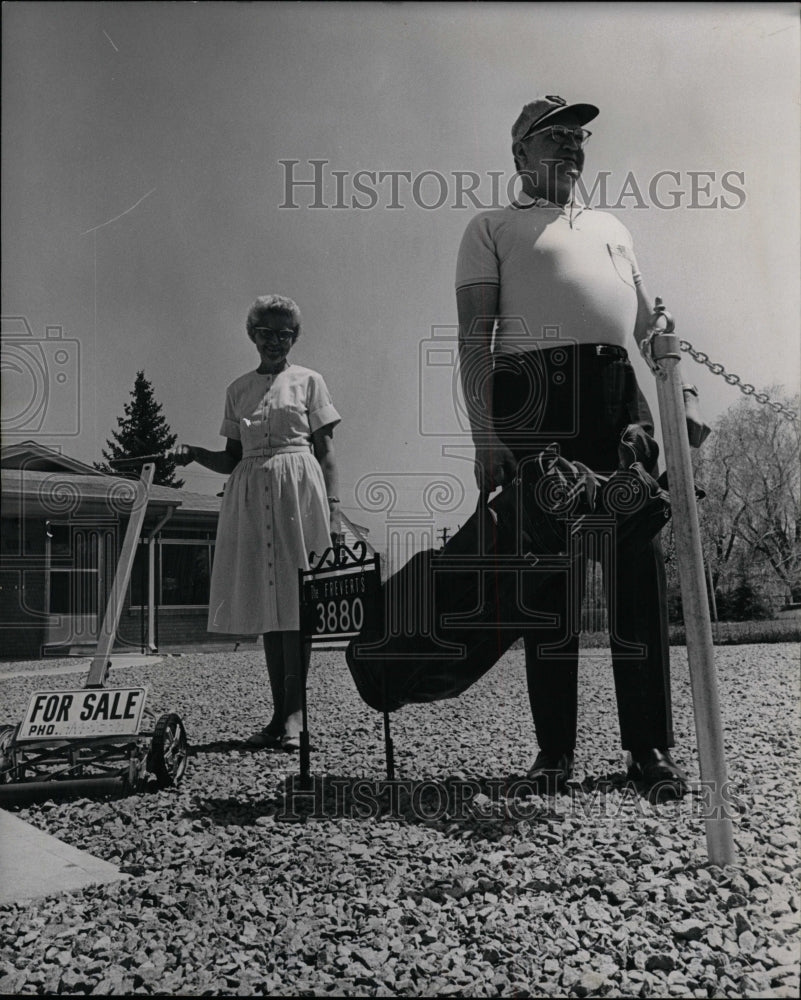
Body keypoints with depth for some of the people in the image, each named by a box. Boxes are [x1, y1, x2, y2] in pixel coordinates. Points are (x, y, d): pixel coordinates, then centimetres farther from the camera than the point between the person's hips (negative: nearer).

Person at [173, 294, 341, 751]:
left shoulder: (308, 381, 8)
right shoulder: (238, 389, 17)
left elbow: (326, 451, 3)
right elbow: (232, 458, 17)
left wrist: (334, 510, -7)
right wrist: (196, 453, -2)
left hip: (298, 490, -4)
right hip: (250, 494, 4)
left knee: (296, 598, -9)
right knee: (267, 600, 3)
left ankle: (295, 713, -8)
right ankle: (280, 713, 8)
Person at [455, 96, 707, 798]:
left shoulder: (611, 226, 30)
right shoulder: (492, 227, 15)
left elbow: (651, 326, 24)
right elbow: (475, 336, 2)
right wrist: (484, 436, -11)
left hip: (618, 395, 4)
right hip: (534, 396, -4)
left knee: (638, 570, -1)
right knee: (547, 571, -3)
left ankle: (649, 746, 6)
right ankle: (555, 749, 6)